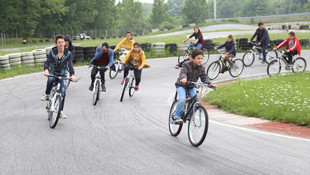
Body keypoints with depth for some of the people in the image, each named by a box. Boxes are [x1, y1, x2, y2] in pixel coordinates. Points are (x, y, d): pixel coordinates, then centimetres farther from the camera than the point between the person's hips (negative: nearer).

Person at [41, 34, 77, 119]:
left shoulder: (68, 54, -12)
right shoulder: (52, 52, -12)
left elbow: (70, 64, -26)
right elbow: (47, 62, -23)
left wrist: (72, 74, -45)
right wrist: (46, 70, -47)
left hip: (62, 74, 1)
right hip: (52, 72, -1)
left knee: (63, 91, -12)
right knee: (50, 79, -37)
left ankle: (61, 111, 2)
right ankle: (47, 94, -12)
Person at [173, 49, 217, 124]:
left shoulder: (201, 67, -4)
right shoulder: (186, 65, -18)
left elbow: (204, 77, -10)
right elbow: (183, 73, -33)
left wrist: (210, 83, -31)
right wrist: (184, 78, -57)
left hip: (191, 87, 5)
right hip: (182, 85, -5)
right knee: (182, 99, -27)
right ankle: (177, 117, -16)